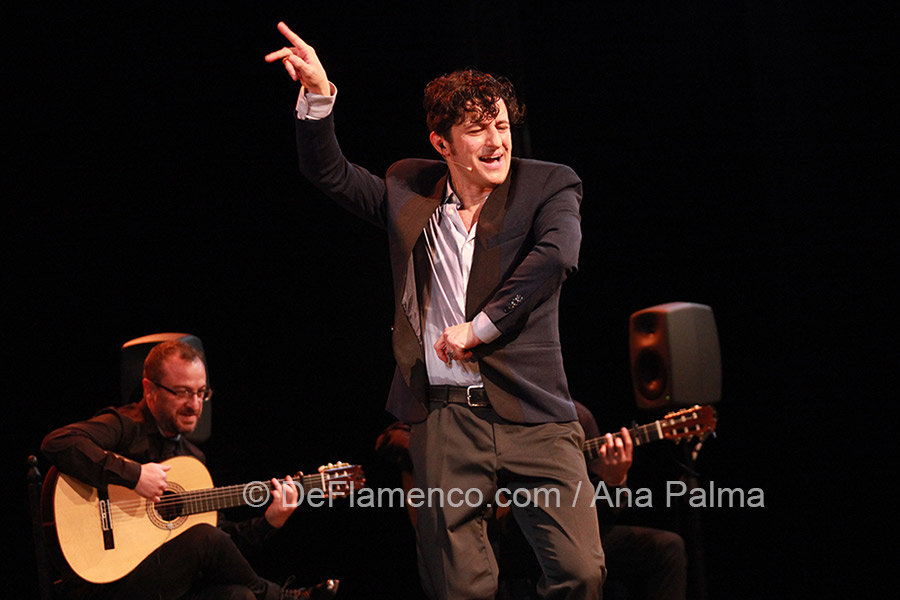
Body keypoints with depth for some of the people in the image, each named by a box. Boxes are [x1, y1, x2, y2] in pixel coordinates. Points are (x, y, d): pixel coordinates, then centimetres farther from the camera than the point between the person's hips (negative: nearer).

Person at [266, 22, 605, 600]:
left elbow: (557, 254, -13)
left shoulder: (549, 185, 4)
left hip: (531, 413, -2)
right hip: (444, 417, 2)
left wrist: (478, 328, -14)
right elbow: (329, 173, 18)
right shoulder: (408, 189, 14)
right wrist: (318, 96, 3)